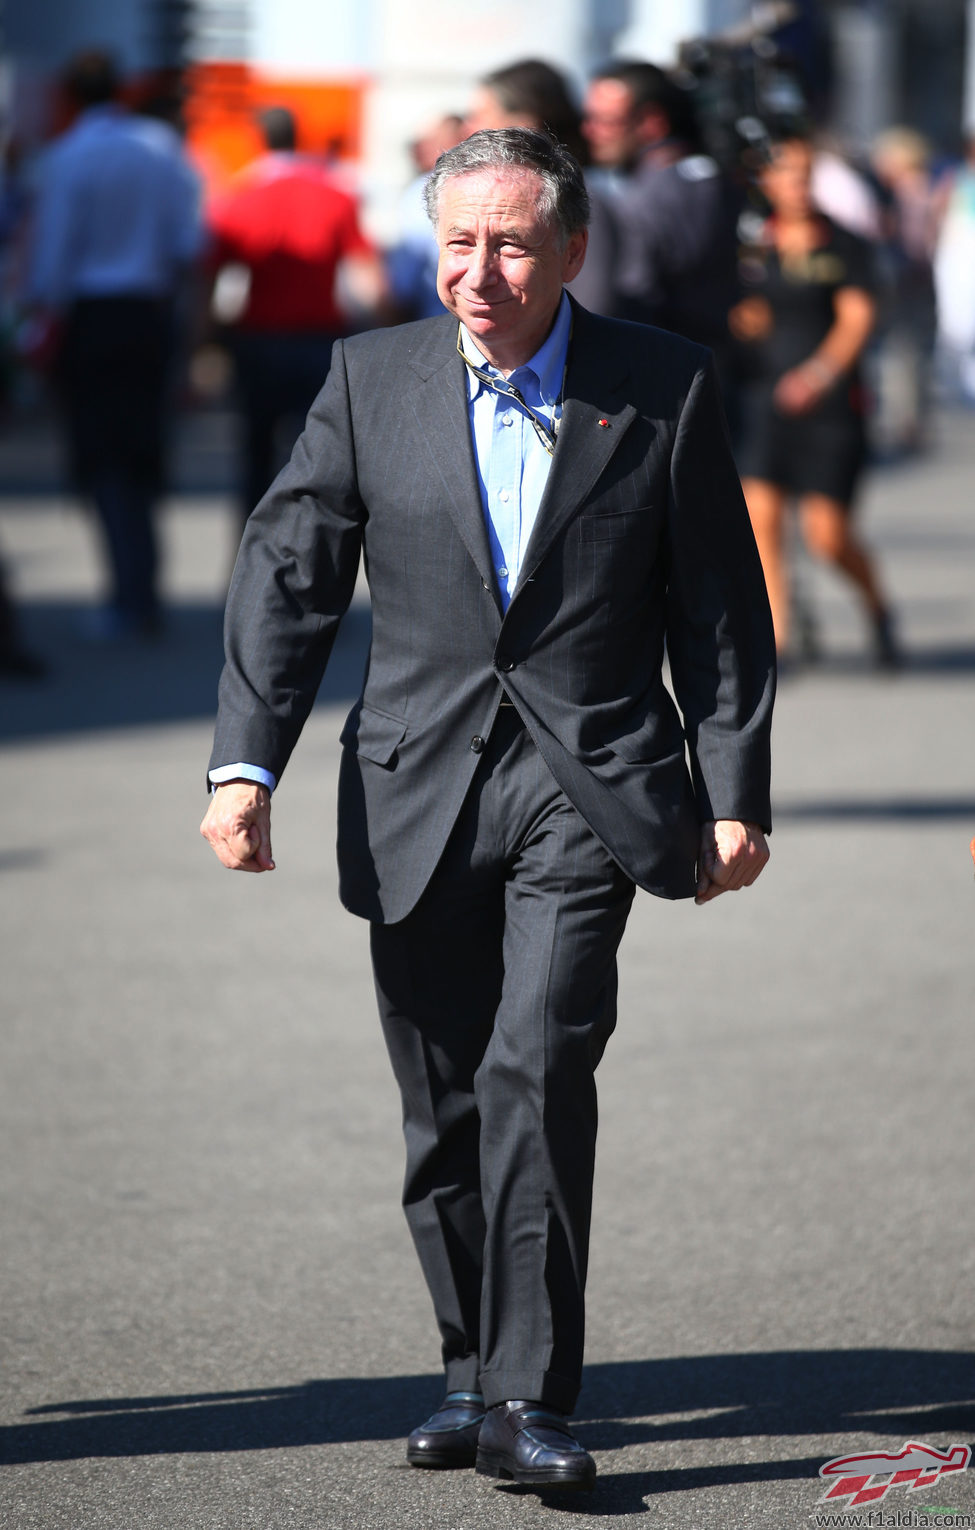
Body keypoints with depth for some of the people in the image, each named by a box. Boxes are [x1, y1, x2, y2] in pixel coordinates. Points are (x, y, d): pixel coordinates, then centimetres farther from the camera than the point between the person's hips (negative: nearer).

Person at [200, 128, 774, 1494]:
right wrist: (246, 765, -8)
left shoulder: (664, 387, 0)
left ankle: (531, 1397, -14)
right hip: (420, 793, 3)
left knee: (541, 1067, -18)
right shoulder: (371, 379, 4)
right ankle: (477, 1369, 25)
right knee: (442, 1102, 8)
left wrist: (735, 796, 3)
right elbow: (288, 574, 2)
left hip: (590, 786, -3)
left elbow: (721, 607, 5)